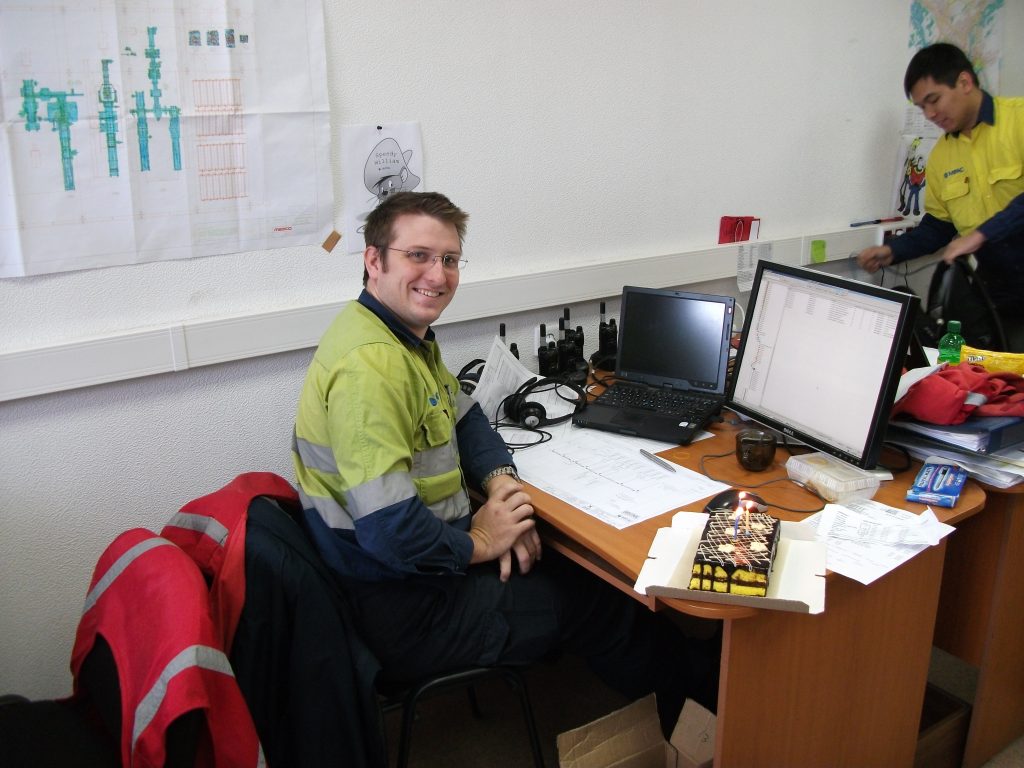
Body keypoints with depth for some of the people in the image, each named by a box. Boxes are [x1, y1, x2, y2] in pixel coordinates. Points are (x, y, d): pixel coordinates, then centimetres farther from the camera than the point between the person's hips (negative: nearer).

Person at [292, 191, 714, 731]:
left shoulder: (408, 336, 4)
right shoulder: (370, 363, -29)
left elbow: (462, 416, 16)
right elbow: (390, 531, -34)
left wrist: (500, 481, -3)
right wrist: (479, 543, -16)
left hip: (426, 558, 9)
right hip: (404, 610, -9)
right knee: (599, 600, 3)